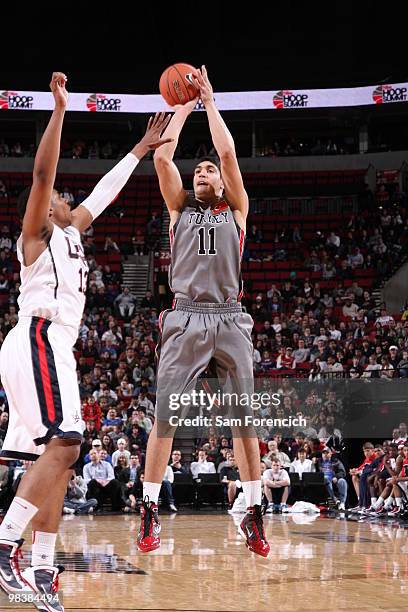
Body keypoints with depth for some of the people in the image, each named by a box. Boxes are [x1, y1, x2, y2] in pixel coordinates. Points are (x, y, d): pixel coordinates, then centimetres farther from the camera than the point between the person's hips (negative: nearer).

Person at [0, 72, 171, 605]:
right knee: (63, 445, -22)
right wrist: (59, 107, -15)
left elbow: (104, 191, 34)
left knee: (58, 457, 3)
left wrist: (141, 148, 37)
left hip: (53, 346, 9)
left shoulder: (69, 232, 25)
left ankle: (43, 569, 0)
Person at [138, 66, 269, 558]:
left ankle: (253, 515, 2)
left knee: (244, 415, -2)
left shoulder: (236, 208, 15)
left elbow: (228, 153, 3)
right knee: (165, 414, -6)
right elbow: (162, 156, 6)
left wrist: (209, 102, 10)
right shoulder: (180, 206, 18)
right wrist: (182, 109, 14)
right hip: (186, 316, 0)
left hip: (229, 317, 0)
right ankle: (149, 511, 0)